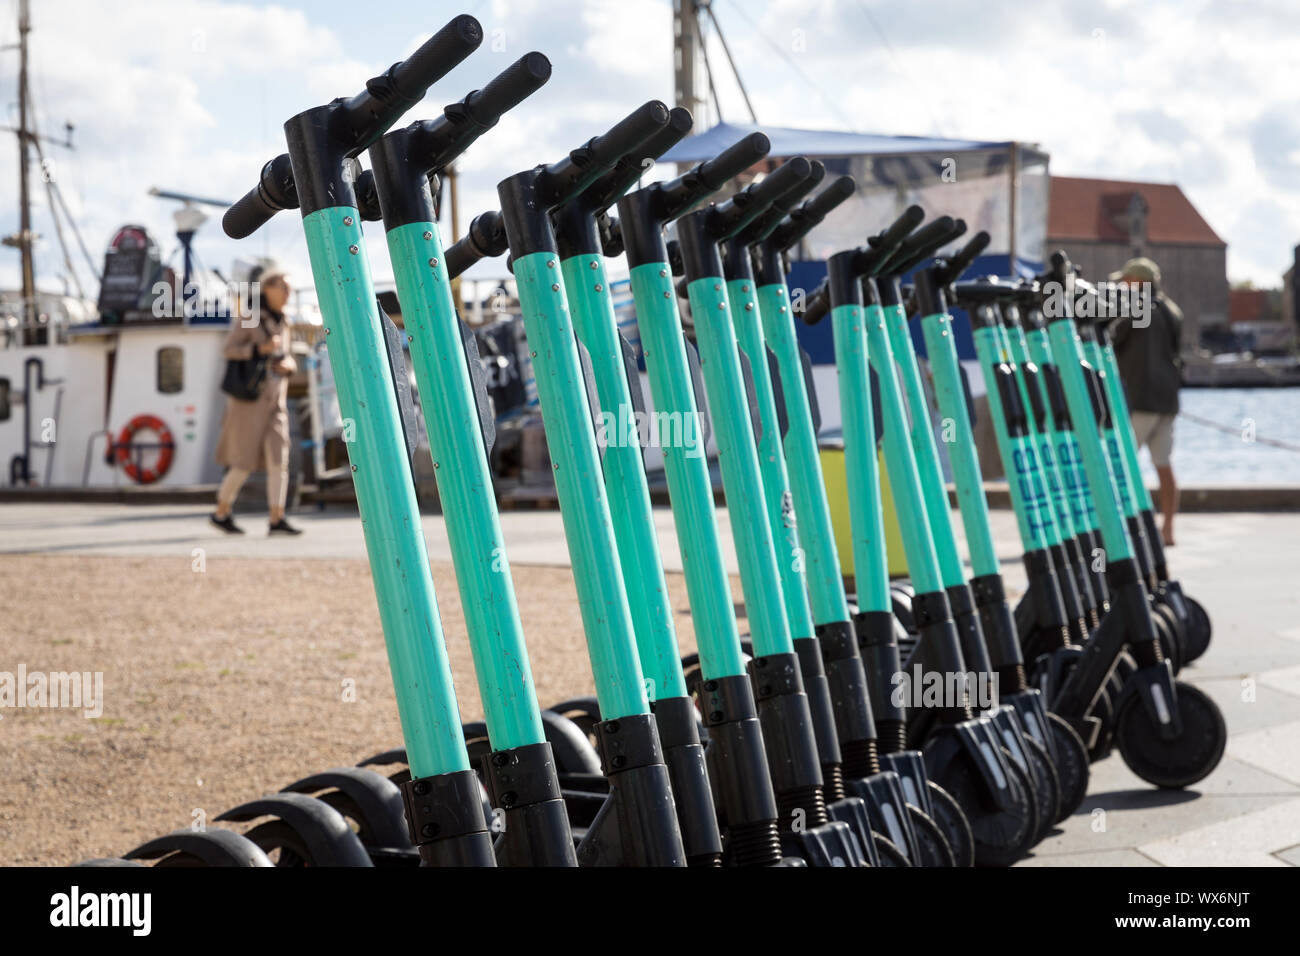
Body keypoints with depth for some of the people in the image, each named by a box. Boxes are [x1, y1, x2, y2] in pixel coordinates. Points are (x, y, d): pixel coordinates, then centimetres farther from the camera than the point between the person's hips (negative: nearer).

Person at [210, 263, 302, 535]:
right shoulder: (249, 316, -7)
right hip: (249, 397, -6)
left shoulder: (280, 322, 13)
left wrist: (288, 365, -5)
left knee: (278, 458, -7)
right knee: (244, 462, -3)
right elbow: (230, 349, -10)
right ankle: (221, 513, 15)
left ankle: (277, 520, -9)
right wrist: (261, 349, -24)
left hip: (275, 400, 6)